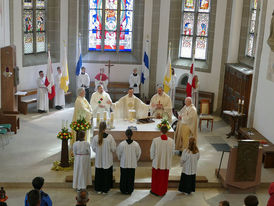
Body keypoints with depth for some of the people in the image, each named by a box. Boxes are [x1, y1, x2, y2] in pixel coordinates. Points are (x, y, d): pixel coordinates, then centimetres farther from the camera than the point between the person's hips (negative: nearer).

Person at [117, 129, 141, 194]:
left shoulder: (122, 144, -15)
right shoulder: (136, 144, -12)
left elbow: (118, 153, -2)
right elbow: (138, 154, 0)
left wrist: (120, 159, 18)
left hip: (123, 164, -1)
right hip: (133, 164, 1)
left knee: (123, 177, 14)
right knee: (131, 178, 14)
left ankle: (123, 190, 23)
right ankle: (130, 190, 22)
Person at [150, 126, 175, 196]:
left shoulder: (155, 140, -20)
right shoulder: (171, 141, -15)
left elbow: (152, 151, -7)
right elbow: (172, 152, -2)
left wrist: (152, 158, 12)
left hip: (157, 162, -1)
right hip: (166, 163, 1)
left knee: (155, 177, 17)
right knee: (164, 178, 18)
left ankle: (155, 191, 31)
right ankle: (163, 192, 30)